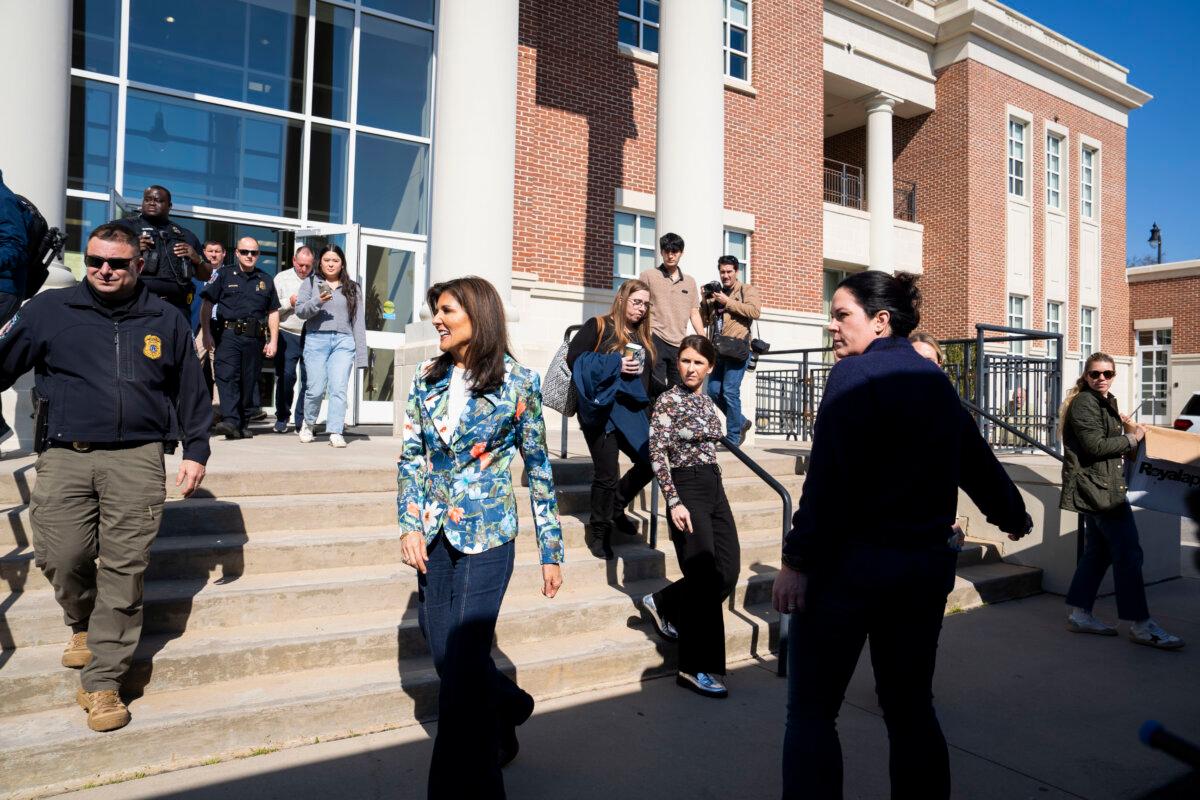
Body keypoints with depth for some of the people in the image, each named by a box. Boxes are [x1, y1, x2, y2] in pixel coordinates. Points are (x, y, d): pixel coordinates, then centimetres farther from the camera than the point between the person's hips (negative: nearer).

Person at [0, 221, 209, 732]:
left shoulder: (165, 321, 10)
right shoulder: (49, 309, 9)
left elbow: (191, 390, 13)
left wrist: (196, 451, 9)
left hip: (137, 460, -1)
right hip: (64, 457, 1)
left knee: (124, 572, -1)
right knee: (59, 558, -2)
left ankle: (102, 682, 9)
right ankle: (83, 624, 33)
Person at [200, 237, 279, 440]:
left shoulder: (265, 280, 15)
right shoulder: (225, 276, 8)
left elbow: (273, 312, 16)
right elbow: (207, 305, 6)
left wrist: (273, 341, 8)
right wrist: (206, 334, -2)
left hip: (255, 339, 3)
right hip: (228, 335, -2)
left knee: (248, 382, 6)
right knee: (227, 377, -16)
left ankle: (243, 425, 15)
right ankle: (230, 421, -24)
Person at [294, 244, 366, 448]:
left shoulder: (352, 288, 16)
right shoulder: (310, 282, 14)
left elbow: (359, 321, 11)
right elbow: (300, 311, 4)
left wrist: (361, 354, 4)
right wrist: (317, 302, -16)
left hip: (344, 341, 1)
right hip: (316, 340, 0)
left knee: (339, 389, -10)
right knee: (316, 389, -3)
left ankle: (336, 433, -9)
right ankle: (308, 424, 21)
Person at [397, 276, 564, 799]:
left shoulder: (518, 382, -8)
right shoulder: (428, 378, 4)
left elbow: (538, 467, -3)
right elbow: (411, 456, 7)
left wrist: (551, 550, -2)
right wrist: (410, 526, -5)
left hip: (485, 538, -5)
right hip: (434, 537, 5)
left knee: (461, 665, -3)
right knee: (444, 653, 14)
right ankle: (508, 708, 45)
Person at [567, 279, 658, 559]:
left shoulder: (643, 336, 18)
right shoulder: (598, 326, -2)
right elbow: (574, 359, -12)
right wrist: (615, 365, -17)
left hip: (632, 409, 7)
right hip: (602, 409, -6)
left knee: (650, 462, 1)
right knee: (607, 474, -1)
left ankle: (615, 509, 25)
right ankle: (600, 531, 19)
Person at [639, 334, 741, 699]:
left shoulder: (708, 402, 13)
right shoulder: (668, 401, -9)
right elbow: (657, 454, -14)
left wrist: (715, 486, 19)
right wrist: (674, 502, -21)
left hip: (715, 489, 8)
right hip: (687, 490, -7)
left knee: (728, 573, 4)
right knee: (705, 579, -4)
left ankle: (663, 604, 27)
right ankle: (697, 669, 9)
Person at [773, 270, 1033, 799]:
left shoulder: (854, 374, -11)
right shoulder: (935, 380, 11)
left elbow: (827, 478, -20)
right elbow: (978, 460, 23)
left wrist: (796, 560, -17)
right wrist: (1012, 515, 39)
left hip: (853, 560, -7)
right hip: (928, 562, 8)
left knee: (810, 710, 4)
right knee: (910, 705, 19)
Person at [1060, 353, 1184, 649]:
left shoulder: (1106, 403, 20)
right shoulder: (1083, 403, -12)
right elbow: (1096, 446, -19)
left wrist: (1131, 433, 6)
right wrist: (1131, 438, -8)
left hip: (1102, 488, 10)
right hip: (1097, 488, -10)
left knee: (1098, 552, 12)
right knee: (1128, 553, -8)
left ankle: (1079, 614, 17)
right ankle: (1141, 625, -1)